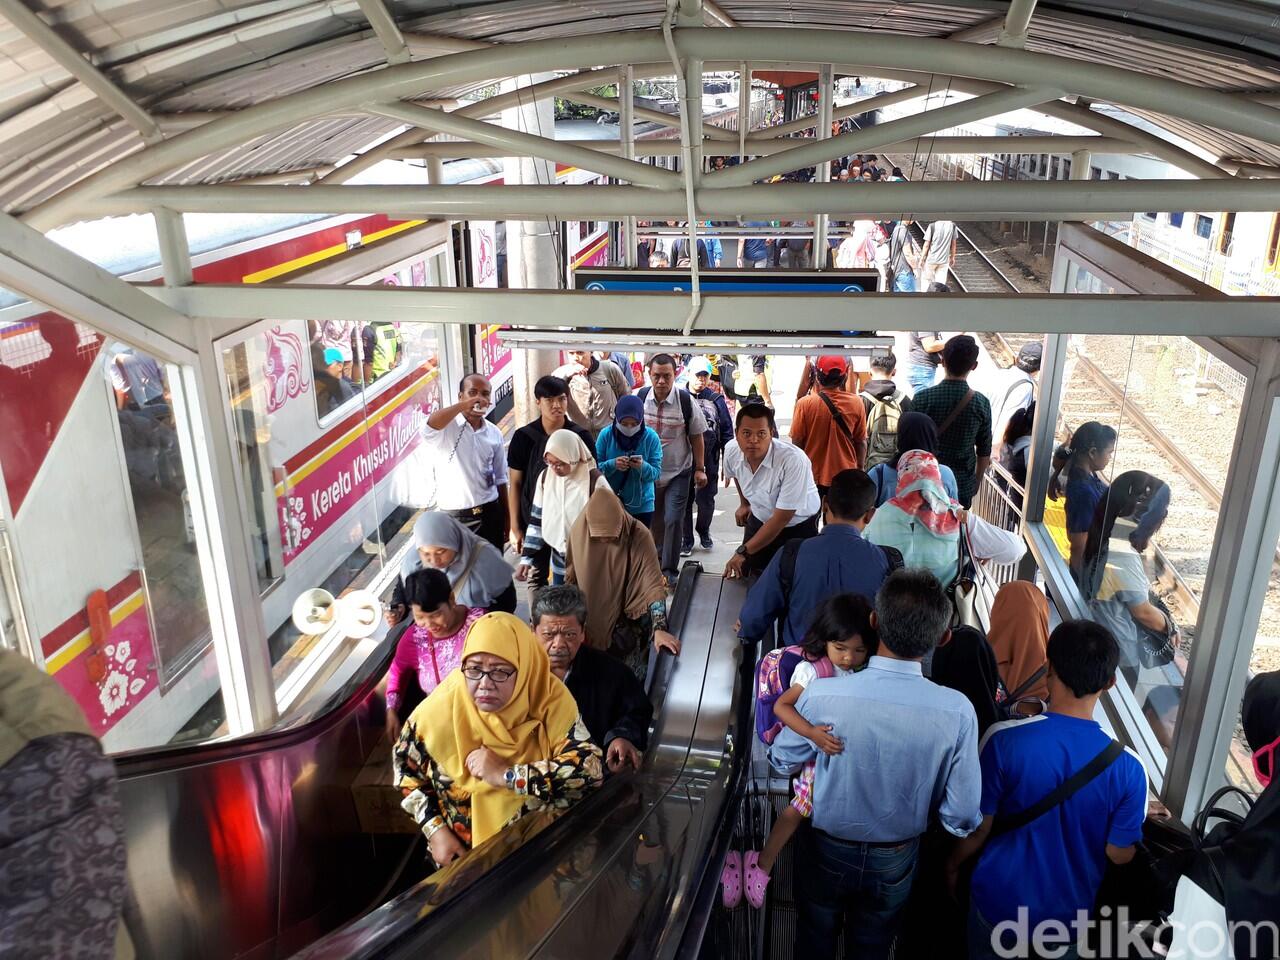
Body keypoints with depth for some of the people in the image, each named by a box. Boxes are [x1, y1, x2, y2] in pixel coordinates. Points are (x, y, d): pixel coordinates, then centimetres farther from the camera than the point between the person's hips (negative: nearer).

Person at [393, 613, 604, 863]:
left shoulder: (551, 698, -15)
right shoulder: (442, 707, -13)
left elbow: (591, 769, -23)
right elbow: (405, 765, 4)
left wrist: (507, 775, -25)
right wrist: (435, 829, -5)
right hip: (461, 852, 0)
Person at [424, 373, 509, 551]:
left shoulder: (494, 433, 6)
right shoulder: (446, 426, -9)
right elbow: (429, 426, -35)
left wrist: (507, 518, 13)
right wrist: (464, 405, -39)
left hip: (490, 513, 4)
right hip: (454, 517, -4)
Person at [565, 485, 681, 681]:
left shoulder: (639, 535, -24)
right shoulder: (579, 532, -15)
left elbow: (654, 584, -27)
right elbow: (571, 578, 0)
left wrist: (659, 629, -37)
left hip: (628, 620, -2)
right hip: (590, 624, 2)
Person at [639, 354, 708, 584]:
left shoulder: (686, 402, -15)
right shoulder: (640, 398, -9)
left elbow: (697, 437, -5)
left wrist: (700, 469, -3)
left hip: (678, 472, -3)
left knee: (673, 520, -8)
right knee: (653, 520, 17)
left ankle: (669, 569, 4)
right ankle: (655, 559, 37)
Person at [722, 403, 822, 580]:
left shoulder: (794, 461, -35)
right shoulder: (731, 450, -17)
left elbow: (781, 518, -30)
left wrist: (743, 551, -26)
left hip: (798, 526, -5)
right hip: (760, 521, 5)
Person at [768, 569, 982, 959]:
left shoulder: (822, 694, -31)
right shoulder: (957, 711, -29)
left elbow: (783, 761, -11)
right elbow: (963, 818, -18)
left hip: (826, 853, -1)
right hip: (893, 865, 1)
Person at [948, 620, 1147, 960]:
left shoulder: (1004, 740, -25)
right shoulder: (1128, 769, -21)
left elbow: (977, 828, -15)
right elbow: (1119, 854, -9)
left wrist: (953, 865, 5)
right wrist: (1140, 814, 11)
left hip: (1000, 901, -1)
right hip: (1070, 912, 2)